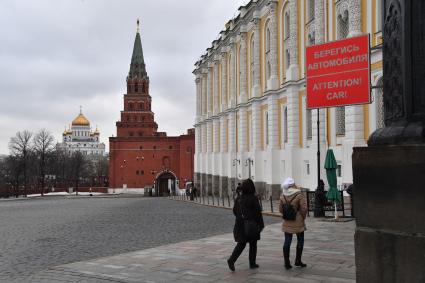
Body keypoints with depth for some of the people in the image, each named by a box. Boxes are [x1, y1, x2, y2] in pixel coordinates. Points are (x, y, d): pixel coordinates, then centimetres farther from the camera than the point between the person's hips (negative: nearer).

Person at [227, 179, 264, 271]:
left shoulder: (238, 198, 1)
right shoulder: (253, 198, -13)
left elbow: (234, 211, 8)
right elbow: (258, 213, -12)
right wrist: (261, 225, -4)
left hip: (240, 224, 4)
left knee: (241, 244, 11)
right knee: (253, 244, 12)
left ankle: (231, 260, -6)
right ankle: (252, 263, 19)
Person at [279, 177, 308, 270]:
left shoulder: (283, 196, 0)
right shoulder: (299, 195, -14)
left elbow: (280, 209, 7)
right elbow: (304, 208, -16)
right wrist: (303, 217, 0)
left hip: (287, 222, 4)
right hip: (298, 222, -4)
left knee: (287, 241, 6)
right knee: (300, 240, 12)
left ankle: (287, 263, 7)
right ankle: (298, 261, 19)